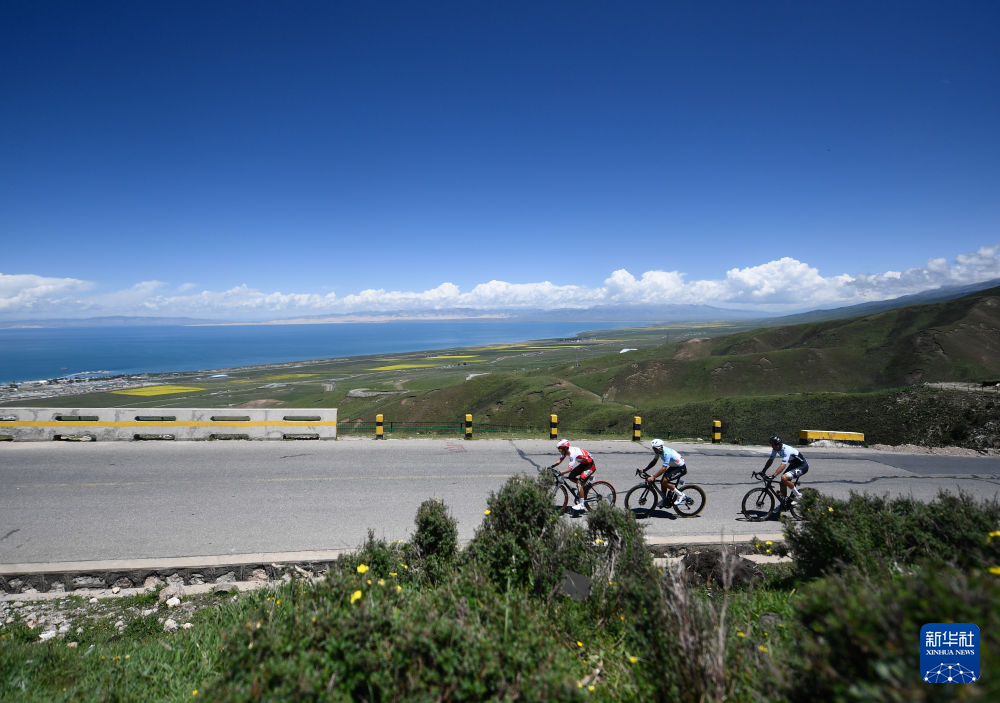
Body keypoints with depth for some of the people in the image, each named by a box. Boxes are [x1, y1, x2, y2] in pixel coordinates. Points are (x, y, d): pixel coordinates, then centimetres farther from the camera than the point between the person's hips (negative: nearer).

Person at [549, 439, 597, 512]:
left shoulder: (573, 453, -31)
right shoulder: (566, 451, -5)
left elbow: (570, 468, -35)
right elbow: (559, 461, 4)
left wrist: (560, 473, -39)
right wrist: (551, 466, -9)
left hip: (590, 465, -9)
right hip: (583, 463, 9)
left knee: (579, 482, -18)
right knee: (571, 476, 1)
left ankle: (581, 504, -13)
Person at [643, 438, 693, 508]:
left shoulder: (667, 453, -33)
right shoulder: (658, 451, -7)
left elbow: (664, 469, -38)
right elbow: (654, 462, 4)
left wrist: (653, 477, -42)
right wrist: (644, 470, -4)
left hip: (681, 468, -9)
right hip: (674, 466, 9)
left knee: (664, 481, -20)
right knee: (662, 481, 1)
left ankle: (681, 495, -5)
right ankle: (664, 500, 18)